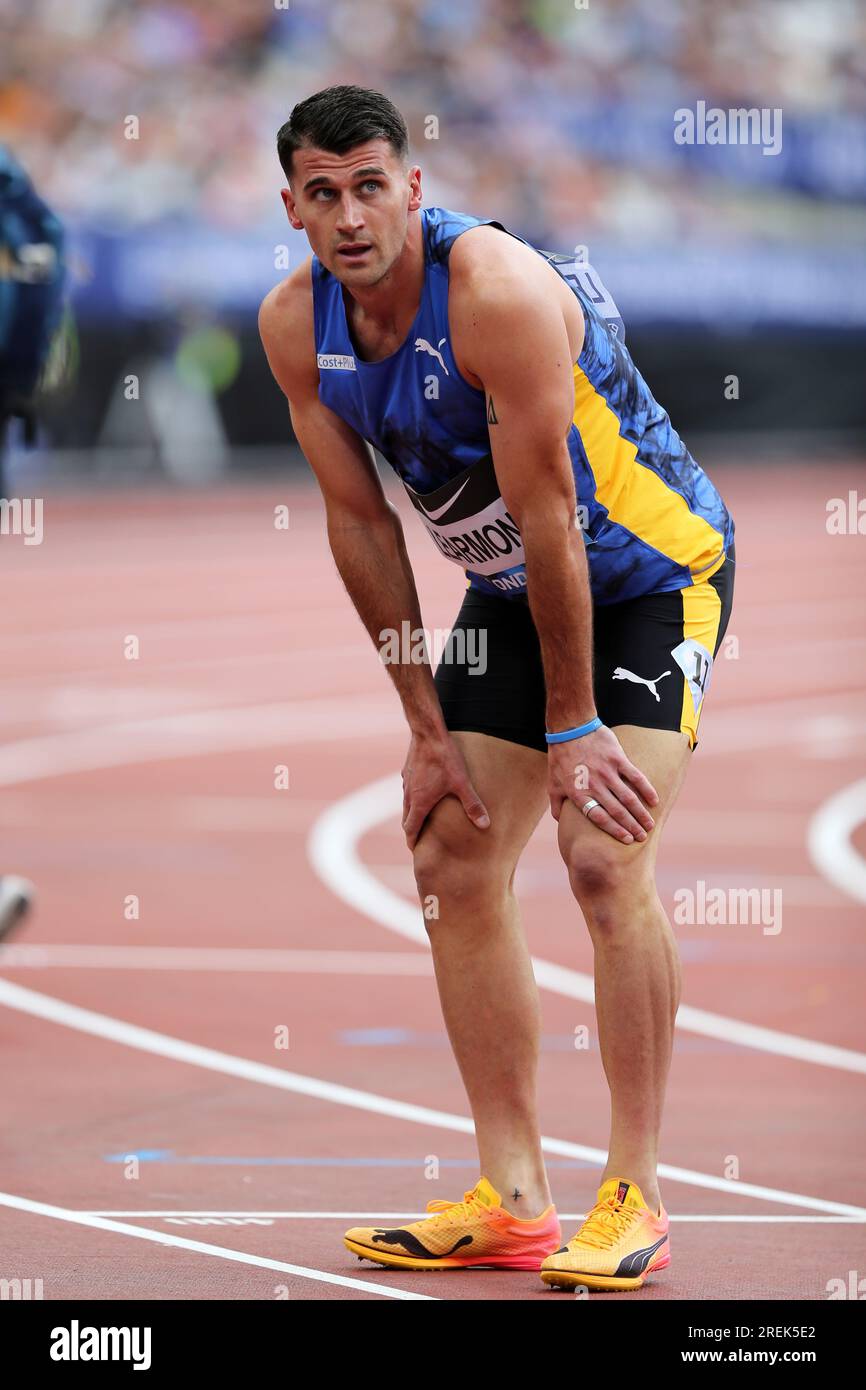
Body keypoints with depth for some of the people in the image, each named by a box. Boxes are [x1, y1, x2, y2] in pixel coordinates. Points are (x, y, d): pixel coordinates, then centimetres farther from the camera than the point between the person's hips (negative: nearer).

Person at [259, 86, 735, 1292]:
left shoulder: (496, 290, -31)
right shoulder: (296, 324, -10)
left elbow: (546, 513, -28)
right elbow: (360, 523, -2)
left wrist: (572, 726, -23)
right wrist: (427, 726, -3)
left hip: (654, 570, -7)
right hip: (511, 589, 7)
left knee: (604, 858, -19)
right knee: (452, 865, 1)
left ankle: (635, 1199, -11)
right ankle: (514, 1202, 6)